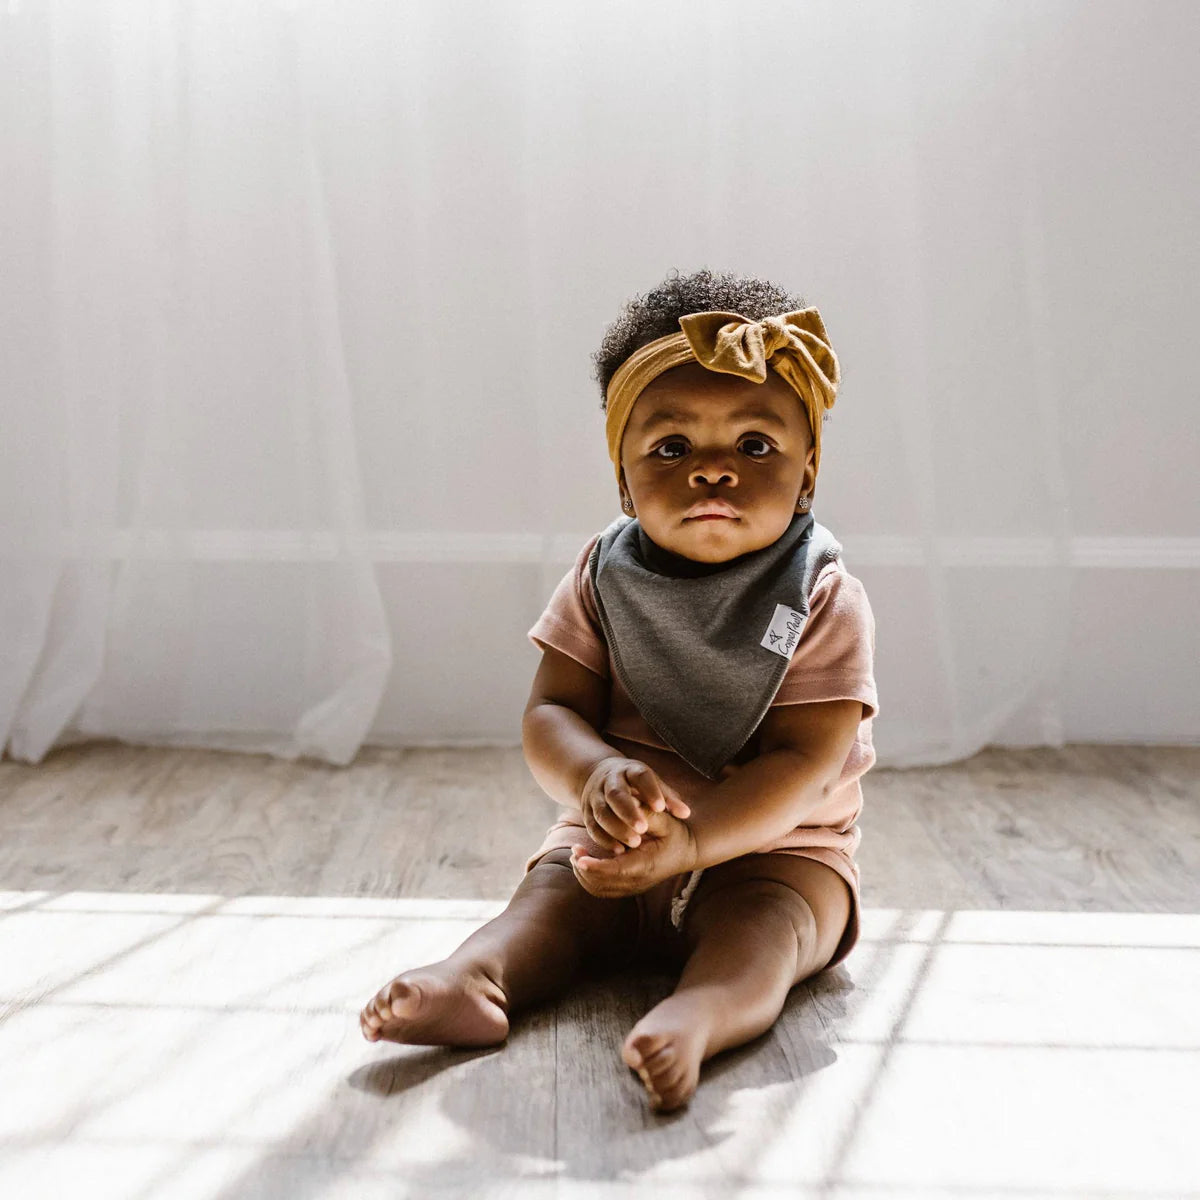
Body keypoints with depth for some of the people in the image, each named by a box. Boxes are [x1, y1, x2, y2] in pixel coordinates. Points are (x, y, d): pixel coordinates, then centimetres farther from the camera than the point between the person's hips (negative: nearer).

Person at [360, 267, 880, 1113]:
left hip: (773, 849, -3)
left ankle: (694, 1018, -56)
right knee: (550, 893, -21)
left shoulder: (825, 600, -14)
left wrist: (688, 841, -36)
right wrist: (596, 775, -33)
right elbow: (550, 712, -8)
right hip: (615, 836, 4)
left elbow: (801, 765, -21)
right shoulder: (602, 579, -3)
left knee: (762, 923, -31)